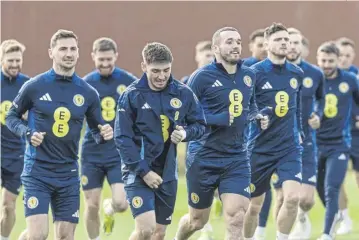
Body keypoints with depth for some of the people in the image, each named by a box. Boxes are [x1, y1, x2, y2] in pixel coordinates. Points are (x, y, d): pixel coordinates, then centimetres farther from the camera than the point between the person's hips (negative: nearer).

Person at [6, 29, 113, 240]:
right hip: (37, 170, -3)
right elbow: (11, 117, 7)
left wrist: (104, 134, -11)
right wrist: (27, 133, -13)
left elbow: (97, 130, 12)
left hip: (68, 173, 3)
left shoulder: (88, 93, 3)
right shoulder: (34, 86, -5)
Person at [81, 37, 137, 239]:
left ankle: (109, 209, 26)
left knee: (121, 203, -11)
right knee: (92, 206, 3)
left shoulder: (129, 82, -4)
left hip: (121, 153, -1)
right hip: (92, 153, 1)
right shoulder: (85, 84, -2)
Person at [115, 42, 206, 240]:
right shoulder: (131, 95, -10)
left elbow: (200, 125, 9)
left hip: (167, 172, 4)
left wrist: (185, 133, -14)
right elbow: (122, 138, -11)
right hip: (138, 172, -4)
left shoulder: (183, 93, -1)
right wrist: (143, 171, -17)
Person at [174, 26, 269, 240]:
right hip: (203, 158, -3)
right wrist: (218, 119, -23)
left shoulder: (249, 76, 6)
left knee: (236, 219, -11)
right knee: (197, 221, 12)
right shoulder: (202, 77, -11)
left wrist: (258, 117, 3)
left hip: (237, 159, 3)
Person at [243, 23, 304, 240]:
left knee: (292, 197, -15)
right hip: (260, 149, -3)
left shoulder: (297, 73, 5)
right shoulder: (255, 73, -10)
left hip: (290, 147, 3)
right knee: (255, 205, 7)